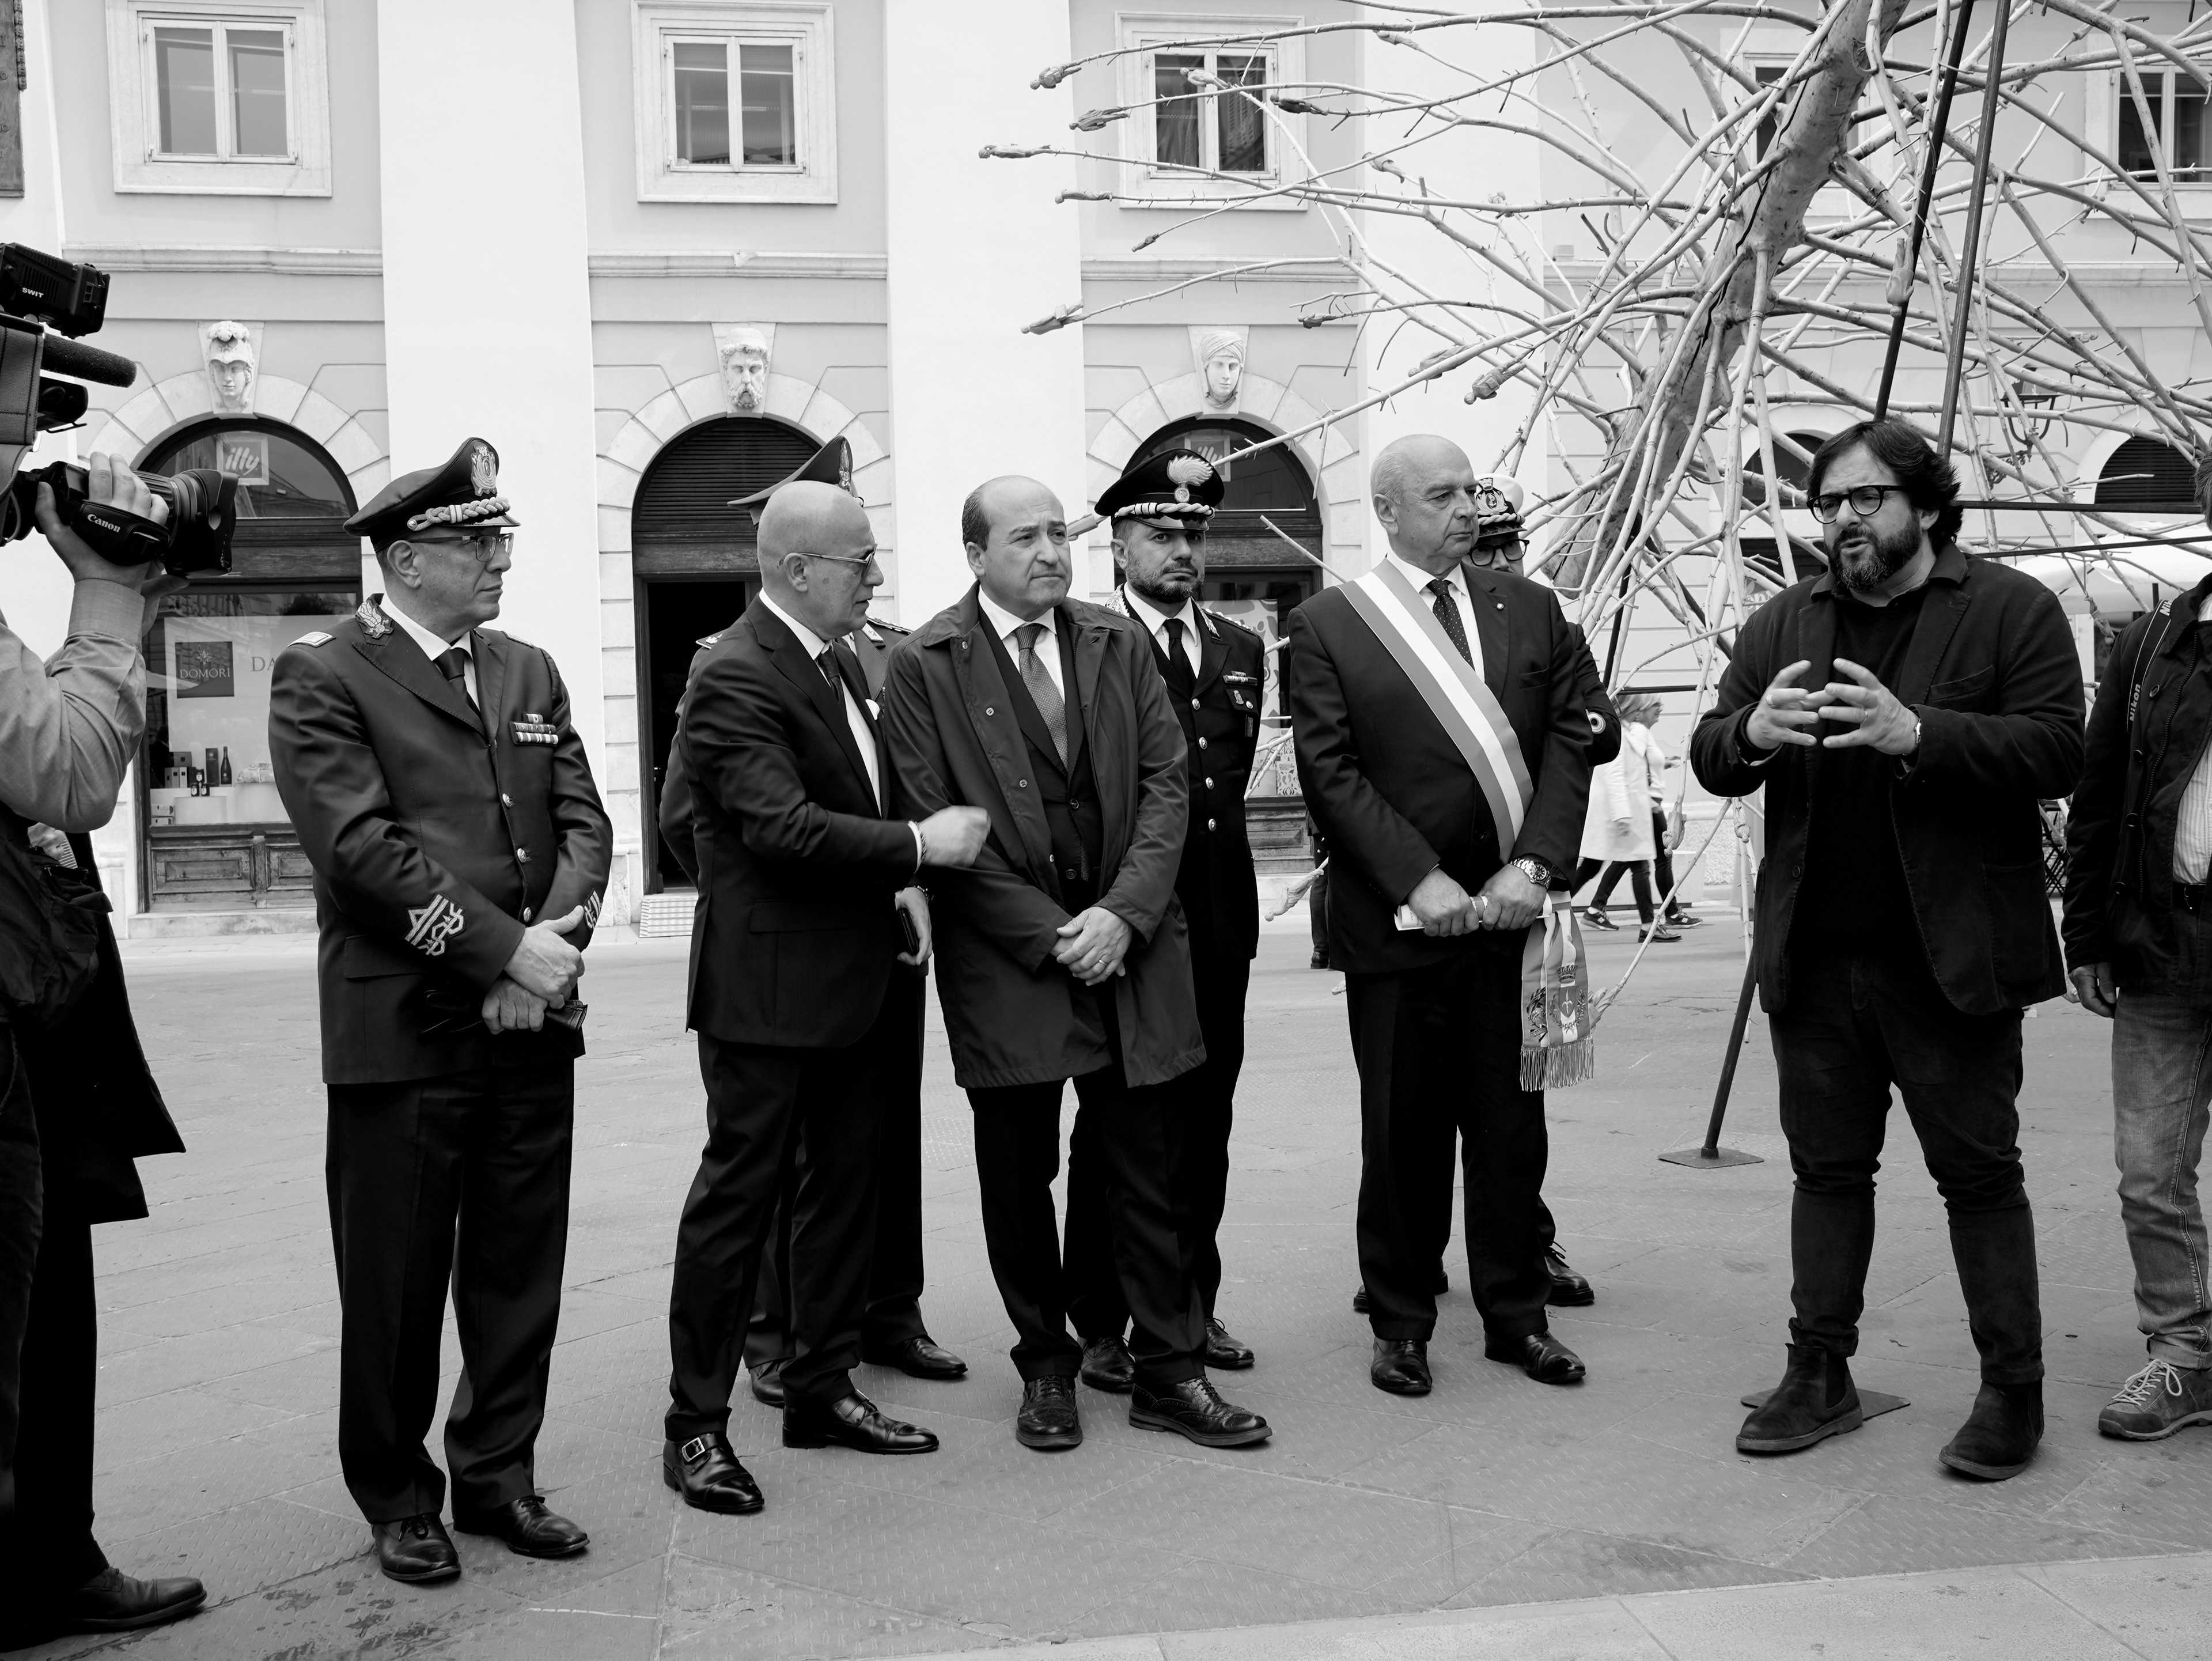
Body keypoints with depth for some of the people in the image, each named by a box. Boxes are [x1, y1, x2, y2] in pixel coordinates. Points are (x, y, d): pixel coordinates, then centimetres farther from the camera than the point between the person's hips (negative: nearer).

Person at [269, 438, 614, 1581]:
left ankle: (498, 1475, 28)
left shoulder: (528, 672, 14)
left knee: (519, 1273, 12)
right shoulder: (321, 676, -4)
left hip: (532, 1025, 5)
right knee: (397, 1282, 7)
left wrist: (557, 941, -10)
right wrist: (504, 946, -17)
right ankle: (400, 1499, 24)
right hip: (403, 1029, -5)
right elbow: (361, 846, -14)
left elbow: (584, 824, 8)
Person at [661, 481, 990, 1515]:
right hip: (769, 986, -9)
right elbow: (781, 827, -26)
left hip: (853, 982, 9)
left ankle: (822, 1388, 30)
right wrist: (919, 847, -20)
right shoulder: (736, 677, -16)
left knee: (843, 1189, 16)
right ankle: (696, 1423, 12)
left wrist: (901, 886, 5)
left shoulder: (840, 665, 13)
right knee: (740, 1195, 0)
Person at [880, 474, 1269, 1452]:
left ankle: (1169, 1372, 17)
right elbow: (937, 827, -8)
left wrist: (1123, 914, -10)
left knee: (1145, 1170, 7)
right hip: (1005, 957, -2)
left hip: (1128, 941, 3)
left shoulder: (1118, 645, 8)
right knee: (1018, 1178, 8)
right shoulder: (924, 666, -3)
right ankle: (1046, 1369, 23)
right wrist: (1049, 934, -12)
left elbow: (1166, 784, 4)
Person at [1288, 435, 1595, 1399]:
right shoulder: (1327, 626, -1)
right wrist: (1418, 881, -14)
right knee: (1402, 1130, 7)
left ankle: (1516, 1314, 24)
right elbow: (1331, 773, -6)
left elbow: (1569, 740, 4)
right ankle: (1400, 1322, 20)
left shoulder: (1529, 608, 10)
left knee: (1511, 1121, 10)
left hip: (1510, 911, 3)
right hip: (1398, 919, -3)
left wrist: (1534, 864, -9)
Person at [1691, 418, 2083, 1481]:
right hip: (1812, 956, 4)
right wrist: (1749, 732, -17)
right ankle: (1820, 1376, 24)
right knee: (1827, 1170, 13)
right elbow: (1710, 760, 7)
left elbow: (2057, 750, -11)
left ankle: (2013, 1392, 19)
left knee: (1980, 1174, 6)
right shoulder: (1781, 624, 11)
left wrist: (1916, 732, -25)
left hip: (1951, 955, -4)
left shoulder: (2011, 610, -2)